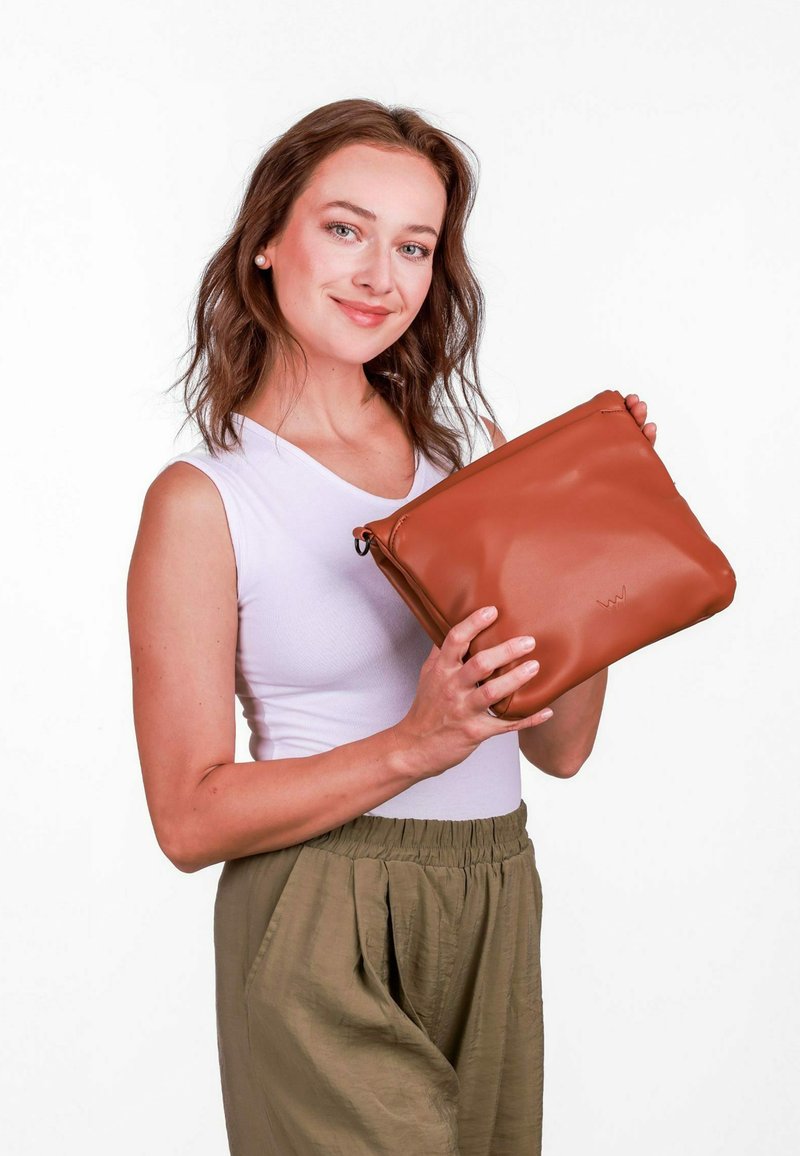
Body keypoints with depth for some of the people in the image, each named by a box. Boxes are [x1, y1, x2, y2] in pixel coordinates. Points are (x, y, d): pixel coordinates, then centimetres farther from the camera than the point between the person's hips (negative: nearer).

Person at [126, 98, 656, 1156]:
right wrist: (410, 748, -23)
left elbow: (560, 745, 5)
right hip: (325, 934, -5)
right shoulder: (204, 498, -8)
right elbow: (189, 817, -12)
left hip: (497, 913, 5)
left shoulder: (472, 443, 5)